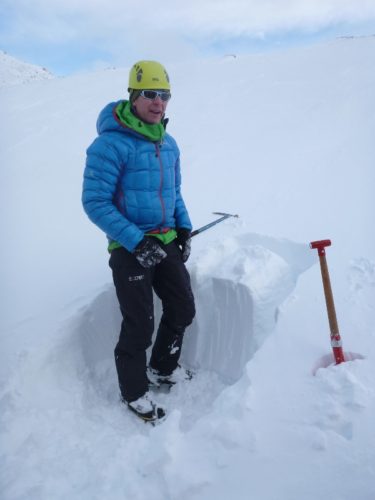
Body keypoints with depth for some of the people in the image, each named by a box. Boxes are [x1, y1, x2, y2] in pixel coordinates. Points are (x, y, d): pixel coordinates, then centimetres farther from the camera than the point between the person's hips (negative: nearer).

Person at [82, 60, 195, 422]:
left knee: (183, 309, 15)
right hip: (129, 248, -7)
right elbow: (95, 202, -17)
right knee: (140, 326, 0)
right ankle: (134, 392, 27)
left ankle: (163, 368, 40)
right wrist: (137, 241, -23)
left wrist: (184, 228, 5)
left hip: (166, 241, 7)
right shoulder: (111, 143, -15)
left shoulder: (168, 144, 8)